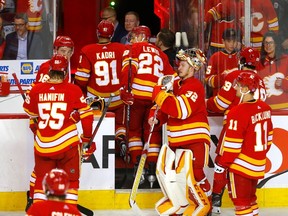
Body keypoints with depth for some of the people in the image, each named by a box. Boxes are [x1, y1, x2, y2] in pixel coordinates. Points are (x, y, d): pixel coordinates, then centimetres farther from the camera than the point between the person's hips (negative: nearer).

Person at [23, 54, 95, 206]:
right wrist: (87, 139, 8)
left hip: (42, 146, 2)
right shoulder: (73, 90, -7)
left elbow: (30, 112, 15)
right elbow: (86, 115, -5)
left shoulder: (36, 89, -2)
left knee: (41, 180, 15)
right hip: (67, 145, -2)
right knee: (71, 180, 11)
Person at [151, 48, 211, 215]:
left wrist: (160, 94, -24)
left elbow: (181, 110, -28)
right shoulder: (176, 85, 13)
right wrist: (157, 118, 4)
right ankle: (179, 203, 25)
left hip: (195, 139, -9)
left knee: (193, 175, -12)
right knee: (166, 171, 9)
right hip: (177, 140, 9)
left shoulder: (195, 86, -14)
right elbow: (168, 109, 24)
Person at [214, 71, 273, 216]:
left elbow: (232, 144, -20)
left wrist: (222, 164, -11)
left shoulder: (238, 112, -22)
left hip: (241, 165, -8)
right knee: (249, 197, 21)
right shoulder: (264, 108, 1)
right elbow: (268, 136, 11)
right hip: (257, 164, 8)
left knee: (240, 200, 0)